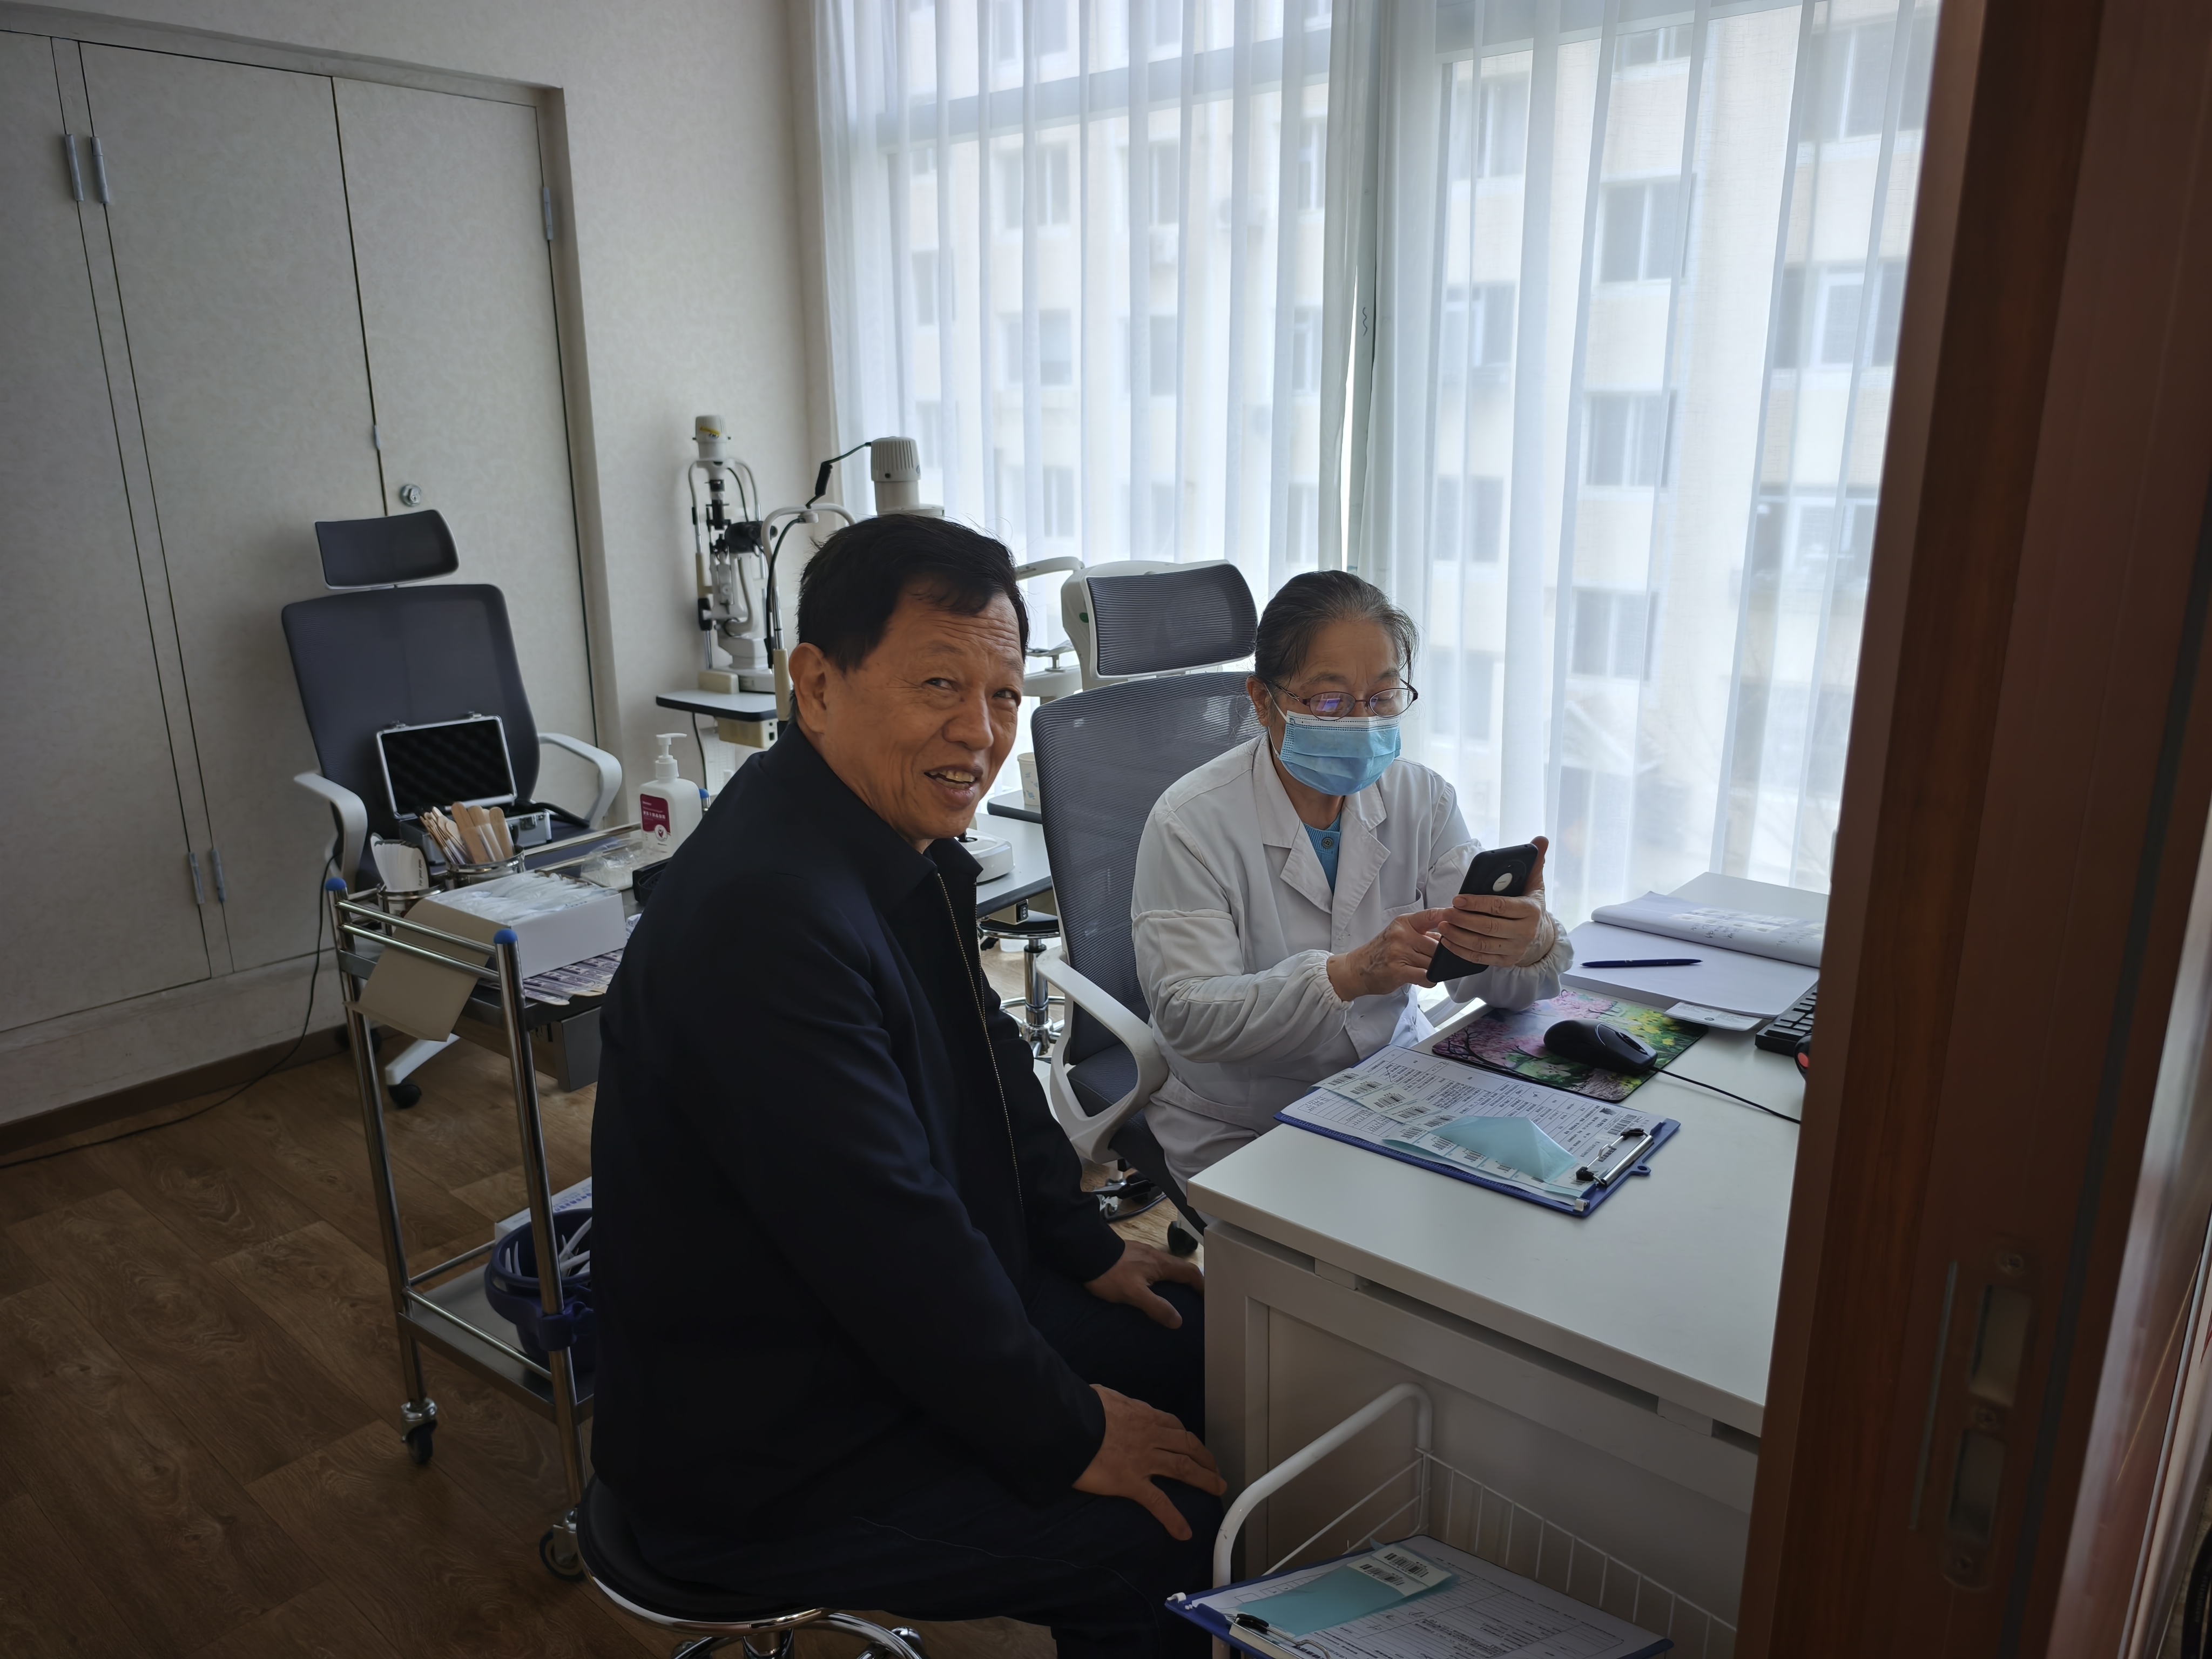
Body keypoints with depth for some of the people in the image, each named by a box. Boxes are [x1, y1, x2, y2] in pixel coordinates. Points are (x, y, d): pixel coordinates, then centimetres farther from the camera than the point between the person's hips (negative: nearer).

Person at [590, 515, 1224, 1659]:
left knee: (1203, 1348, 11)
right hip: (765, 1455, -9)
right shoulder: (768, 912, -32)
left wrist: (1088, 1254, 9)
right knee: (1178, 1536, -13)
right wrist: (1064, 1439, -17)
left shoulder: (904, 839, -1)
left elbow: (991, 1067, 12)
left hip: (901, 1323, 9)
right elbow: (892, 1237, -29)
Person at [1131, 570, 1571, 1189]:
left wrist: (1532, 943, -32)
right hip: (1240, 1134, -5)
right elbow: (1188, 1017, -21)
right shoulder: (1189, 824, -14)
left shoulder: (1421, 798, 2)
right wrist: (1350, 975, -35)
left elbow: (1488, 979, -7)